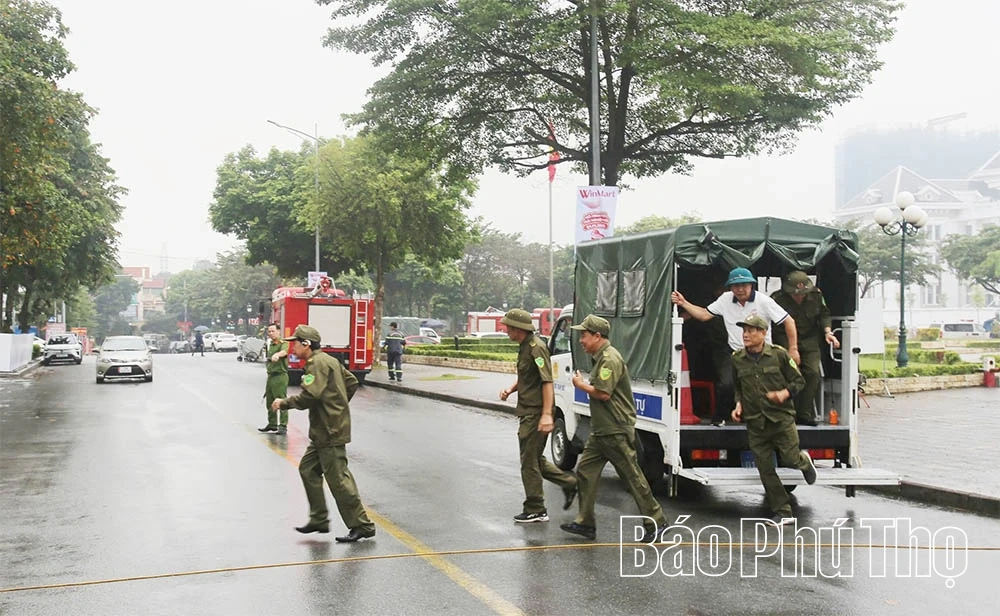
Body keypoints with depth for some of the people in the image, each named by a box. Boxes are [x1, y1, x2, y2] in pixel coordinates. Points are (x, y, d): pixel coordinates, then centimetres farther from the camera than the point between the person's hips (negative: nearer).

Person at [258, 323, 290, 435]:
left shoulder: (283, 344, -10)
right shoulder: (270, 345, 16)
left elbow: (284, 352, -34)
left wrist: (277, 355, -54)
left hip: (280, 376, -8)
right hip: (270, 375, 8)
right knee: (269, 402, 13)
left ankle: (283, 426, -5)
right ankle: (272, 424, 24)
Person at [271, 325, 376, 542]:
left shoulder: (318, 363, -15)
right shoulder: (328, 361, 16)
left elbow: (309, 397, -25)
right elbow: (352, 382, 24)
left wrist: (284, 403, -12)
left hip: (331, 432, -11)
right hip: (323, 431, 11)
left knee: (338, 478, -7)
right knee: (308, 468, 14)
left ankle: (362, 526, -2)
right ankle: (319, 520, 19)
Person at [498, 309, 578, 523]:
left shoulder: (536, 347, -18)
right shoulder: (525, 346, 13)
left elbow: (547, 381, -24)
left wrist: (547, 414, -30)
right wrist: (511, 389, 6)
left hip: (535, 413, -10)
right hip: (528, 412, 10)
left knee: (529, 462, -1)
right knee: (535, 460, 17)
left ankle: (535, 510, 8)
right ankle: (569, 483, 25)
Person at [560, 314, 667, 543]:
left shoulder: (610, 359, -18)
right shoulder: (601, 357, 16)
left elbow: (603, 393, -24)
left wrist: (580, 385, -10)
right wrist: (584, 384, 7)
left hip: (616, 431, -11)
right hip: (601, 430, 11)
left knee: (632, 477, -3)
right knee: (585, 471, 8)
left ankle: (656, 522, 8)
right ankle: (585, 522, 13)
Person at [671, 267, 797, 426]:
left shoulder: (763, 301, -9)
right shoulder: (725, 299, 1)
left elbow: (788, 322, -6)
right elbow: (704, 315, 5)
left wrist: (793, 350, -7)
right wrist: (683, 303, -6)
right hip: (735, 353, 1)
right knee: (726, 384, -19)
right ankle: (719, 417, 6)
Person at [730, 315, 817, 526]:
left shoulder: (779, 355, -5)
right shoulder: (737, 359, 5)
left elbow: (799, 381, 2)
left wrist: (785, 393, -16)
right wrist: (738, 405, 3)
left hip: (781, 419, -3)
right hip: (755, 424, 3)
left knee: (790, 459, -6)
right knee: (766, 471, 1)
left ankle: (804, 461, 33)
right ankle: (783, 513, 12)